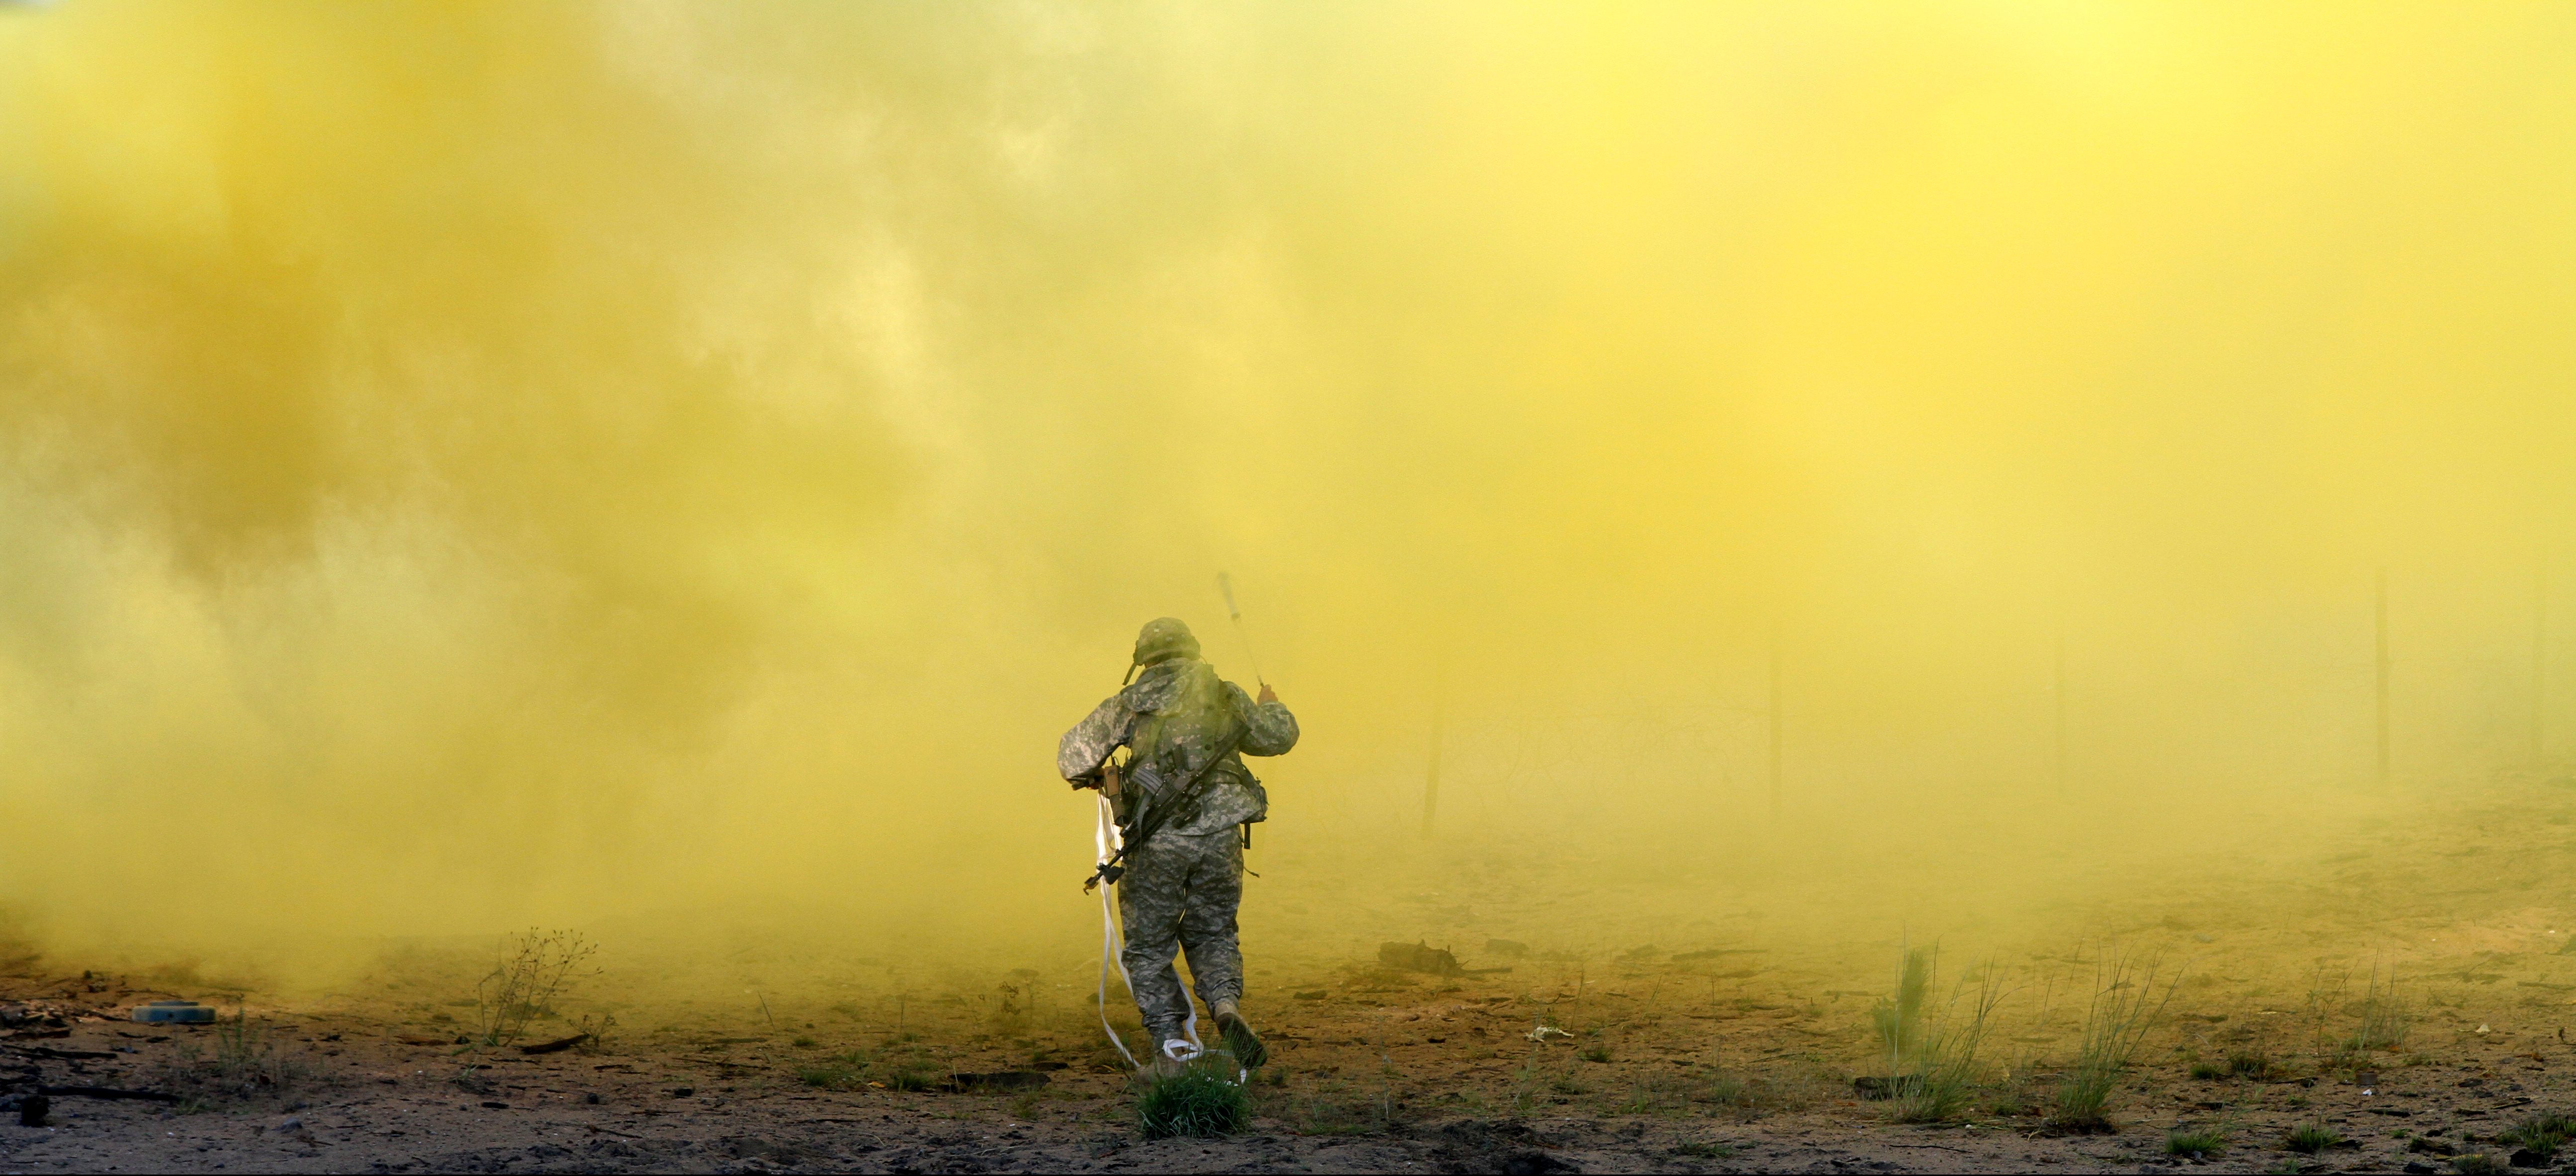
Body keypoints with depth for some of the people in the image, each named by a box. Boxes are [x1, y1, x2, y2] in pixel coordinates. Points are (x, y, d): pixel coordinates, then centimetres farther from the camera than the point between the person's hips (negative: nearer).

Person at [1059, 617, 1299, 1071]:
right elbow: (1279, 737, 21)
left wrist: (1095, 775, 27)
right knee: (1212, 934, 21)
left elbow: (1074, 756, 5)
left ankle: (1171, 1045, 4)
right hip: (1220, 837, 2)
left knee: (1148, 946, 11)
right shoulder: (1225, 695, 10)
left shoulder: (1131, 702, 5)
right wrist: (1271, 706, 43)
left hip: (1158, 842, -2)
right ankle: (1227, 1004, -6)